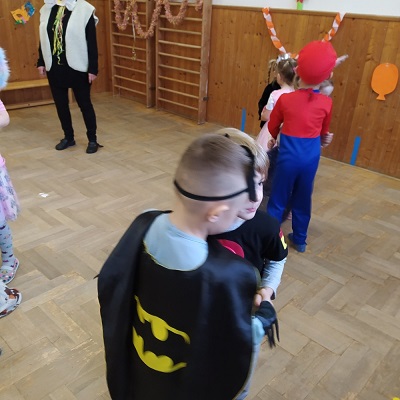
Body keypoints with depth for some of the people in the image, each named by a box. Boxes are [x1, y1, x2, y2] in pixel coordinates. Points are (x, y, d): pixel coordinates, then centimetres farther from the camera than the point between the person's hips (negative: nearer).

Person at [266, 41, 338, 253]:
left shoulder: (285, 99, -11)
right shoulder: (326, 102, -7)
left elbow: (272, 128, 4)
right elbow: (324, 132, 11)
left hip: (289, 156, -2)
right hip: (311, 158, 2)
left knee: (278, 199, 10)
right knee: (302, 200, 18)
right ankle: (300, 240, 32)